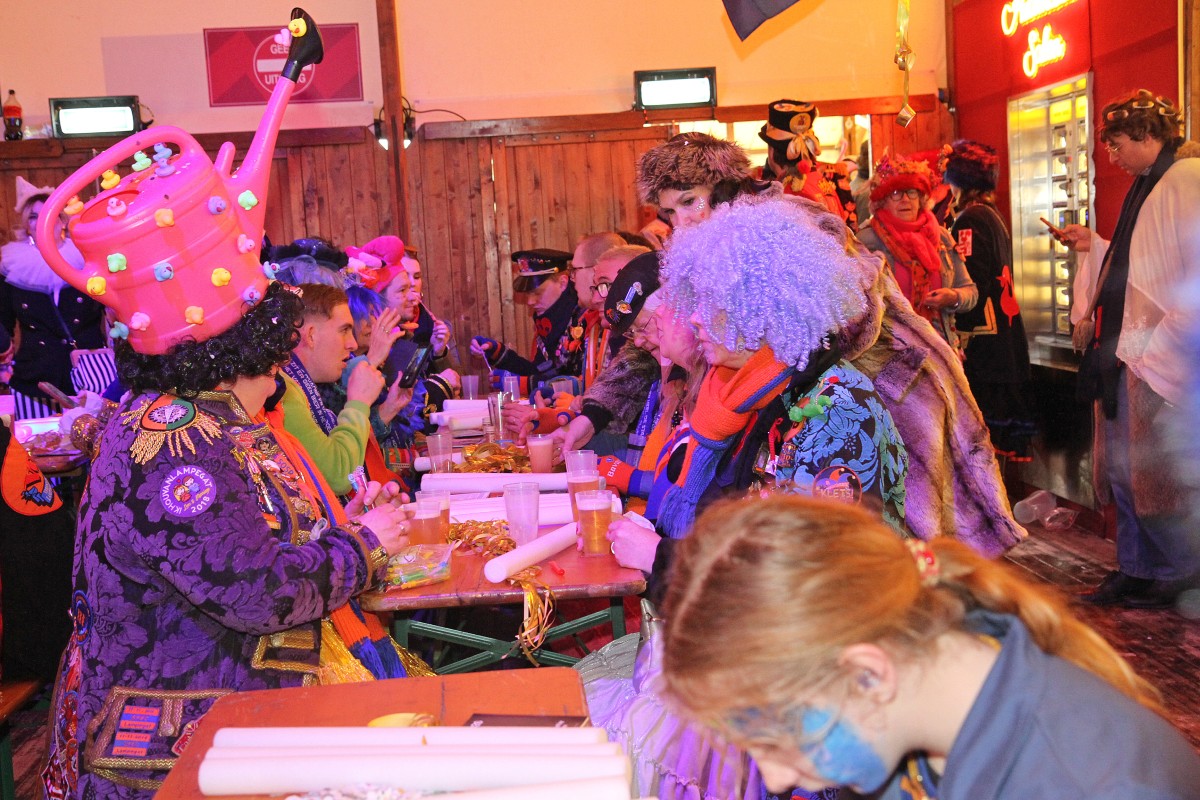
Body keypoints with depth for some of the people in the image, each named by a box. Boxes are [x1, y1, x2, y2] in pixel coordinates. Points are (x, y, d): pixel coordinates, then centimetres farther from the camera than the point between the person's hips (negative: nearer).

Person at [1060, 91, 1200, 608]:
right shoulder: (1146, 187, 17)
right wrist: (1093, 246, 13)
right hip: (1125, 352, 9)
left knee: (1158, 470, 0)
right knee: (1122, 469, 12)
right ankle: (1134, 569, 23)